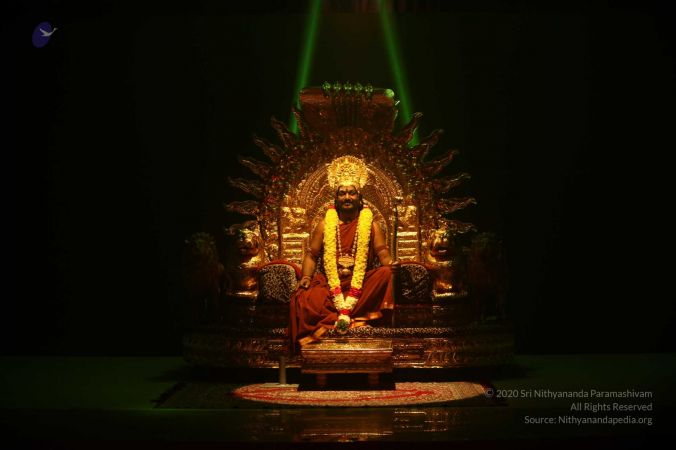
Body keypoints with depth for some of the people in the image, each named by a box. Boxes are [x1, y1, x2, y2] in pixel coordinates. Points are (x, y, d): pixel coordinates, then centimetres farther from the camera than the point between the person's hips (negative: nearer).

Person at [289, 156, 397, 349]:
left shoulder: (370, 225, 11)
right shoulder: (324, 224, 12)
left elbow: (383, 252, 2)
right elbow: (312, 255, 11)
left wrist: (390, 263, -22)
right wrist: (306, 276, -8)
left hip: (362, 281, 1)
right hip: (329, 282, -1)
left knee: (385, 273, -31)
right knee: (306, 299, -31)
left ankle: (344, 313, -33)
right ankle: (355, 318, -32)